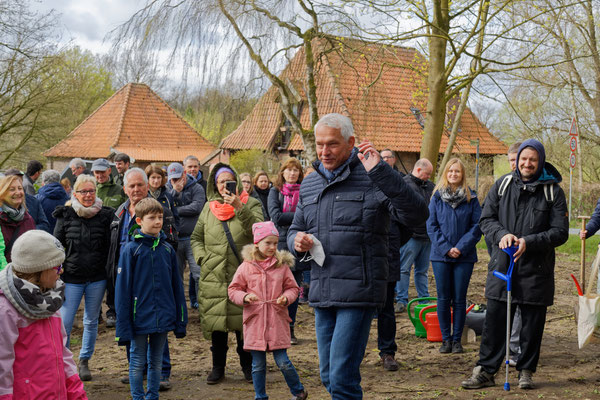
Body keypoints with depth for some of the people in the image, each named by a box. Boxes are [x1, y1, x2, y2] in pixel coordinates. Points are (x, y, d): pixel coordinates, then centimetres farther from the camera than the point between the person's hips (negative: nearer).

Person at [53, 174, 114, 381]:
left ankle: (84, 361, 25)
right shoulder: (65, 215, 0)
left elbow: (111, 247, 5)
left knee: (91, 322, 10)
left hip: (97, 278, 1)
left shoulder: (105, 215, -1)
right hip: (71, 278, -1)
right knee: (64, 322, -5)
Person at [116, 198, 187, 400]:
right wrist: (123, 325, -10)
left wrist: (181, 322, 7)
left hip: (162, 320, 3)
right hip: (140, 319, -3)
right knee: (138, 362, 7)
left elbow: (177, 287, 8)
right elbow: (123, 289, -7)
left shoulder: (167, 249, 3)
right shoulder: (131, 250, -8)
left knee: (156, 361, 14)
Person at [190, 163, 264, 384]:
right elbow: (196, 237, 20)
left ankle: (247, 365, 16)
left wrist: (239, 207, -25)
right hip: (214, 276, 3)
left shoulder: (251, 204, 2)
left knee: (244, 321, 1)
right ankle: (218, 367, 19)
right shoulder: (209, 207, 12)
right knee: (216, 321, 6)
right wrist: (202, 257, 3)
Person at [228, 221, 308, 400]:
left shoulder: (282, 265, 2)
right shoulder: (246, 267, 1)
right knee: (258, 365, 8)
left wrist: (286, 298, -11)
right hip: (255, 322, 1)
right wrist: (245, 297, -14)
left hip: (277, 321, 0)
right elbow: (233, 290, 5)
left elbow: (292, 288, 10)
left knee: (283, 362, 0)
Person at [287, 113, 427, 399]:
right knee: (328, 377, 15)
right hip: (322, 293, 7)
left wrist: (379, 171, -27)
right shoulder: (309, 184, 13)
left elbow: (416, 214, -21)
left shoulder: (372, 179, -7)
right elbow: (295, 228, 25)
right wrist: (296, 241, 0)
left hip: (358, 293, -7)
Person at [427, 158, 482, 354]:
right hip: (441, 255, 1)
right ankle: (446, 338, 13)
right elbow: (431, 225, 1)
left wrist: (461, 247, -12)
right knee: (443, 299, 4)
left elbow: (477, 226, -2)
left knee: (459, 299, 3)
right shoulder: (437, 197, 3)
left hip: (464, 256, -1)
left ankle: (457, 339, 12)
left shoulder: (471, 198, 2)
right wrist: (446, 248, -9)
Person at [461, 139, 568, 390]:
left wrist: (529, 242, -17)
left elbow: (560, 232, -3)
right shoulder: (502, 185, 5)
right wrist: (502, 234, -13)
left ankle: (526, 371, 22)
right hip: (502, 266, 1)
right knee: (494, 321, 3)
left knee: (532, 324, 7)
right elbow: (486, 219, 7)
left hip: (536, 270, -1)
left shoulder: (552, 191, -1)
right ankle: (485, 371, 12)